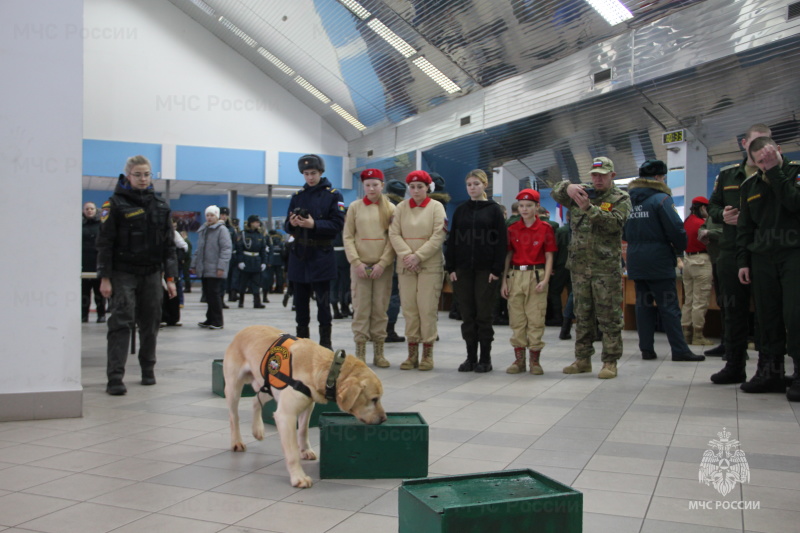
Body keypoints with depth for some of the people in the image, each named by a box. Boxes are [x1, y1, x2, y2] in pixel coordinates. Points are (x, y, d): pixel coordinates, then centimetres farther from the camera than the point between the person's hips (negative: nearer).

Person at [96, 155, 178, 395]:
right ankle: (115, 377, -11)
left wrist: (170, 277, 7)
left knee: (150, 323, 8)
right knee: (121, 322, -10)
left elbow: (168, 244, 12)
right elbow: (105, 242, -4)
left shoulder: (160, 206, 11)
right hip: (124, 274, -4)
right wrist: (104, 278, -10)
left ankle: (148, 370, 23)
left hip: (151, 274, 4)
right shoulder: (115, 204, -2)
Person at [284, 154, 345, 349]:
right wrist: (292, 224, -10)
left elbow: (338, 224, -9)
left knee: (323, 300, -3)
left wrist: (314, 225, -21)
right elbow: (287, 226, 13)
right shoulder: (298, 196, 13)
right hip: (299, 254, 4)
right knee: (300, 300, 8)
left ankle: (325, 341, 5)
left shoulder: (333, 195, 0)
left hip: (321, 255, -4)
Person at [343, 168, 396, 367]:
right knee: (361, 308, -2)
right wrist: (356, 262, -8)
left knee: (380, 308, 2)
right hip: (360, 264, 0)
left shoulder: (390, 208, 6)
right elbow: (348, 236, 3)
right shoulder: (355, 207, 6)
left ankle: (378, 352, 10)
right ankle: (360, 352, 5)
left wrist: (383, 263, -9)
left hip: (383, 266, 0)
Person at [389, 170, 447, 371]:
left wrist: (419, 256, -14)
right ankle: (412, 353, 9)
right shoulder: (401, 207, 9)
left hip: (430, 265, -3)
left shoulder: (436, 207, 1)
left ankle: (427, 353, 3)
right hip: (406, 265, 3)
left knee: (427, 308, -5)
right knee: (409, 308, 3)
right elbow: (394, 234, 2)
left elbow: (438, 237, -7)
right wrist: (407, 255, -12)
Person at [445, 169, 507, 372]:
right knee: (467, 314, 4)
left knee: (484, 314, 0)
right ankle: (471, 357, 12)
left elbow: (501, 241, -3)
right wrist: (451, 267, 1)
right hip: (463, 270, 3)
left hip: (486, 270, -3)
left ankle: (485, 358, 9)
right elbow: (452, 240, 10)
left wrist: (497, 269, -10)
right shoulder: (460, 210, 11)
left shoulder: (494, 210, 2)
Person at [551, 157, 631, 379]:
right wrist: (568, 187, -16)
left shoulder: (621, 199, 1)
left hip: (607, 267, -4)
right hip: (579, 265, 5)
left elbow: (615, 222, -15)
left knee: (609, 316, -1)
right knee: (582, 315, 11)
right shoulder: (582, 194, 13)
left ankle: (610, 362, 6)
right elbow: (555, 193, 6)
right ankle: (582, 359, 20)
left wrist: (590, 208, -23)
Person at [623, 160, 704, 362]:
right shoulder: (660, 199, -11)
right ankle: (679, 350, 1)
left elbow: (624, 233, 15)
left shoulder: (628, 200, 9)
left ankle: (646, 349, 10)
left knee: (643, 304, 9)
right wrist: (679, 250, 2)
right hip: (658, 260, -6)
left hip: (635, 261, 6)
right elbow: (676, 229, -15)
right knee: (668, 305, -2)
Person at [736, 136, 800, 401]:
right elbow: (744, 228, 17)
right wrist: (743, 261, 10)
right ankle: (771, 372, 11)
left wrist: (775, 171, -11)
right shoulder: (749, 186, 15)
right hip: (762, 259, 4)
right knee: (767, 317, 4)